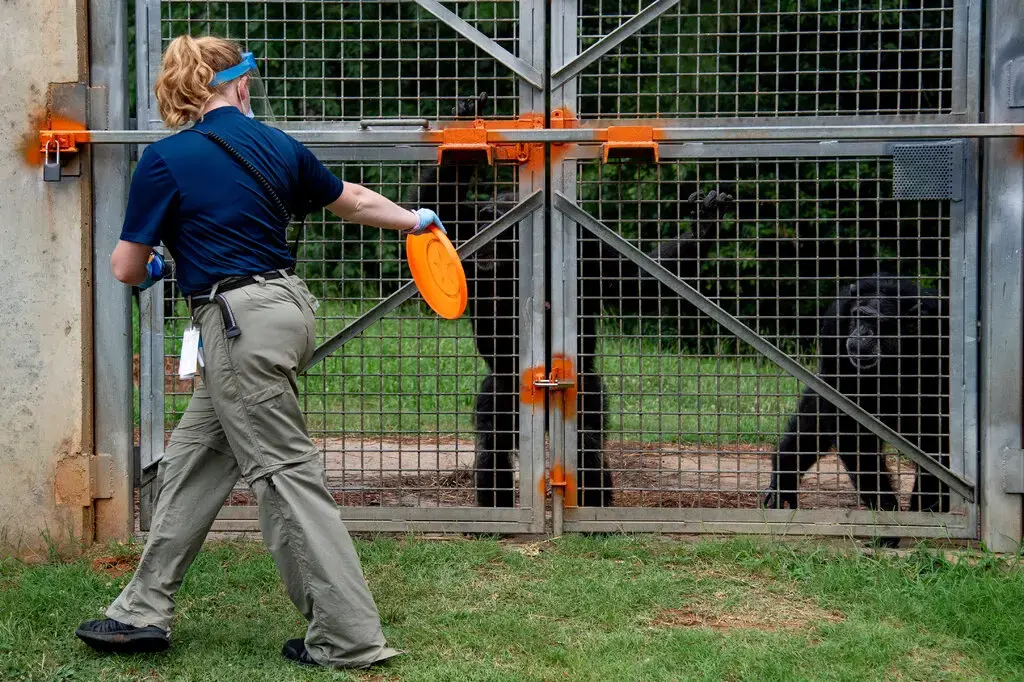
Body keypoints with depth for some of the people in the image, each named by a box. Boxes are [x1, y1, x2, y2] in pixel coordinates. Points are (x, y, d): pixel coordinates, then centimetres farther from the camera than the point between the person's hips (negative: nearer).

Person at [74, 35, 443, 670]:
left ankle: (350, 637, -2)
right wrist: (415, 219, 40)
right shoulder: (278, 146, 7)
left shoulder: (165, 160, -8)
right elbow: (355, 200, 21)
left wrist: (147, 268, 21)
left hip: (239, 321, -7)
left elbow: (127, 268, -4)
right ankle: (144, 613, 24)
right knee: (193, 458, 16)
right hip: (285, 303, 7)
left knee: (287, 473, -5)